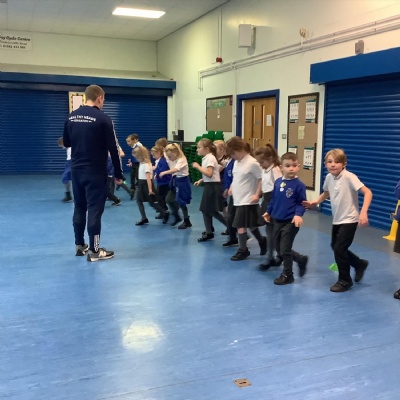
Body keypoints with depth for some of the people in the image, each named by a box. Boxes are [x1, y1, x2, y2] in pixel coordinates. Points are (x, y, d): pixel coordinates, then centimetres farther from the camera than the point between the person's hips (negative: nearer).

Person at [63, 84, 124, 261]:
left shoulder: (72, 116, 5)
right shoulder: (103, 118, -12)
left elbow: (66, 143, 15)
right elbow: (113, 149, -11)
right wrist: (119, 174, -4)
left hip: (76, 170, 6)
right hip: (95, 171, -6)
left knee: (79, 207, 15)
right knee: (94, 209, -2)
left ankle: (80, 245, 24)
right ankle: (94, 250, 2)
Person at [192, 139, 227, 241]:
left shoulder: (210, 158, -16)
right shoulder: (206, 158, 14)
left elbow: (209, 174, -27)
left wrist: (198, 166, -19)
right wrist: (201, 180, 10)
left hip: (213, 186, -10)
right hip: (209, 186, 10)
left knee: (212, 211, -6)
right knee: (205, 210, 9)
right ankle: (209, 232, 15)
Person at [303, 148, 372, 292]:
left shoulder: (349, 177, -22)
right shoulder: (329, 177, 0)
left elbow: (367, 192, -26)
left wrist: (363, 212, -36)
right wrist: (315, 202, 5)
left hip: (349, 220, -8)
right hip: (337, 219, 8)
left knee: (339, 249, -7)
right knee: (335, 247, 18)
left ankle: (345, 281, 14)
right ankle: (360, 264, 42)